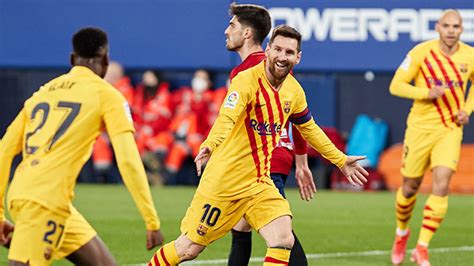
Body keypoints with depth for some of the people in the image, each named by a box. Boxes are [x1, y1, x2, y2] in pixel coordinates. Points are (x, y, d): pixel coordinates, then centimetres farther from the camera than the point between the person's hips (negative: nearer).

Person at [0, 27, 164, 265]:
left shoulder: (43, 91, 20)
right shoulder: (106, 95, 3)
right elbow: (128, 160, -6)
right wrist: (152, 221, -3)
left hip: (21, 194, 7)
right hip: (45, 202, -7)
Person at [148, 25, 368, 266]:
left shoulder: (294, 90, 3)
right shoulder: (246, 81, -18)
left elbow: (309, 129, 22)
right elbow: (226, 118, -35)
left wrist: (340, 160, 26)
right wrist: (210, 145, -55)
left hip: (259, 184, 5)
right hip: (224, 181, -5)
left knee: (283, 240, -16)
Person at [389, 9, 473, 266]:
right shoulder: (421, 52, -10)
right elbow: (396, 85, -8)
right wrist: (427, 93, -23)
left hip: (450, 129, 1)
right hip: (420, 127, -1)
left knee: (441, 186, -16)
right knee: (410, 187, 8)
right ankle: (401, 234, 37)